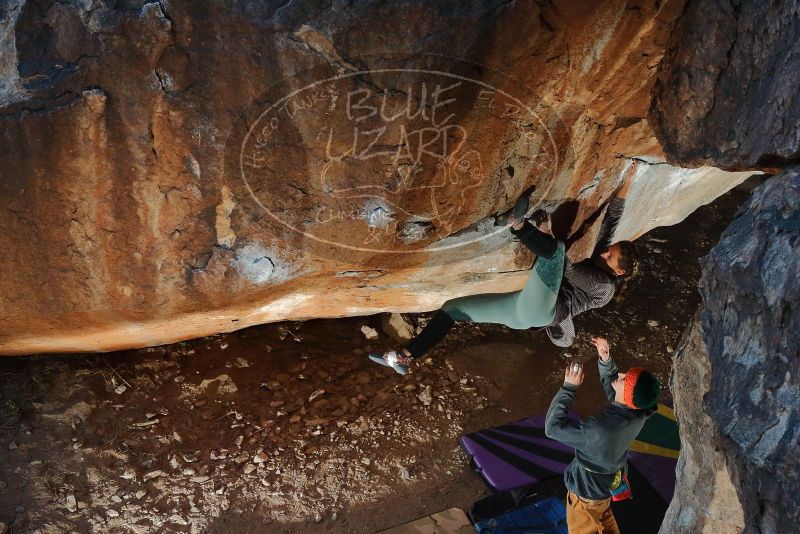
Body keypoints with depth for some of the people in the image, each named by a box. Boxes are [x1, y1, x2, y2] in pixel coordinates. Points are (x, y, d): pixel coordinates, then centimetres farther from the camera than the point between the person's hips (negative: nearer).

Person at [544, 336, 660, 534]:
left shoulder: (599, 430, -45)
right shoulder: (639, 413, -23)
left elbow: (553, 427, -35)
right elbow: (611, 387, -3)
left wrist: (569, 387, -33)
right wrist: (605, 358, -19)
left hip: (588, 488, -6)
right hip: (611, 479, 6)